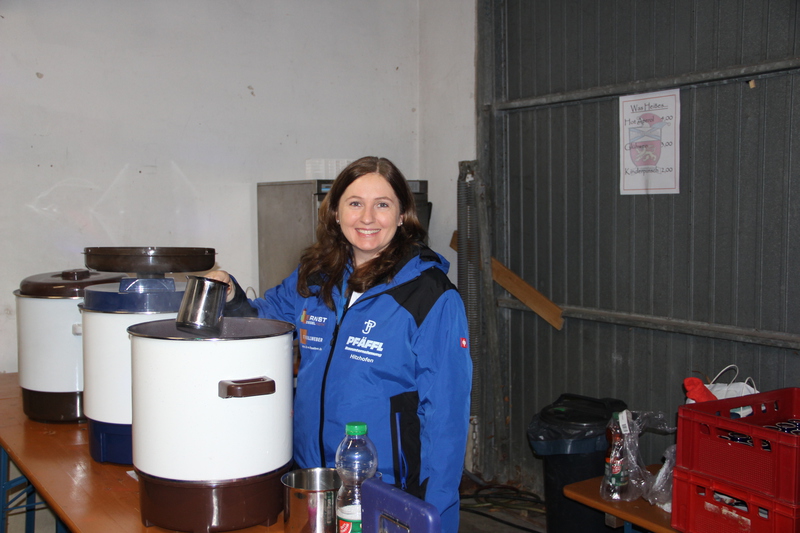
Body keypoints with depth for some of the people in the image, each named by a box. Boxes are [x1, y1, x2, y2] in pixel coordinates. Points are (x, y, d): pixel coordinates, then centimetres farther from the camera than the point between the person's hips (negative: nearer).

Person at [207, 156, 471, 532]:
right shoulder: (312, 278, 2)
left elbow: (444, 413, -15)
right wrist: (233, 300, -3)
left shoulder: (432, 296, -15)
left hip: (391, 488, -5)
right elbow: (266, 317, 19)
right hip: (310, 476, 5)